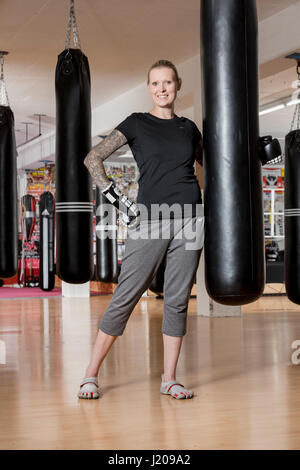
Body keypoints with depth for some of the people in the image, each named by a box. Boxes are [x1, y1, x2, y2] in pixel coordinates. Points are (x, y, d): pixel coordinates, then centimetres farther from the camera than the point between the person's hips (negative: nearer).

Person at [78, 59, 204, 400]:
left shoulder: (188, 128, 14)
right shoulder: (137, 124, 4)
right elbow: (92, 158, -1)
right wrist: (116, 199, -7)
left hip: (189, 219, 3)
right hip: (148, 219, -3)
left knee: (177, 300, 4)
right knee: (125, 297, -4)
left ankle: (169, 379, 13)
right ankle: (91, 375, 6)